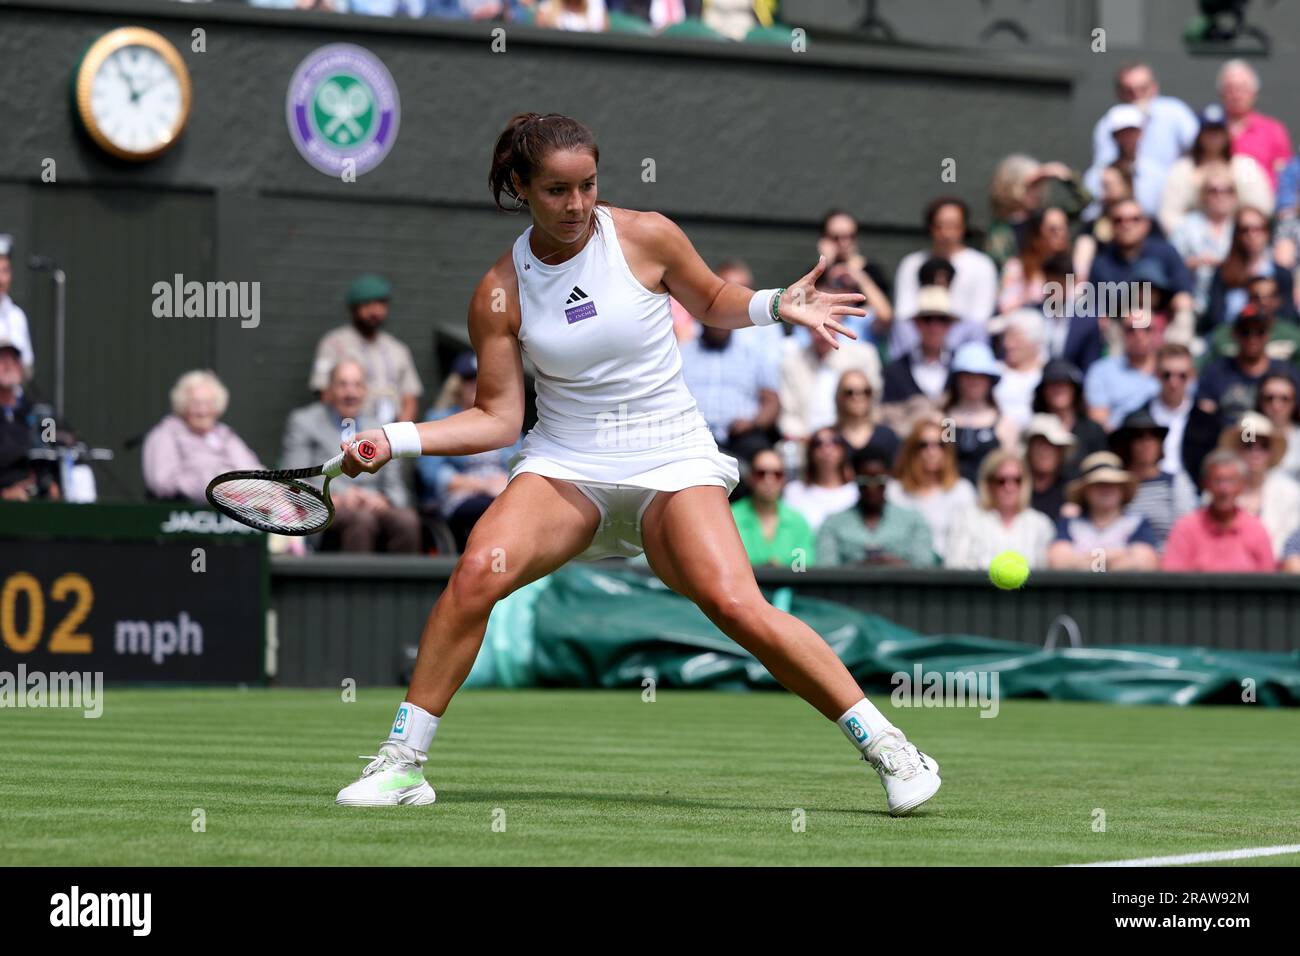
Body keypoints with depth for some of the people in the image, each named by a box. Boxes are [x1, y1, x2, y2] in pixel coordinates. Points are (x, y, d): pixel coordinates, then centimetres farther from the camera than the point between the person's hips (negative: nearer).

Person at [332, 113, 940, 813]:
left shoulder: (646, 237, -4)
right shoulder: (501, 293, -2)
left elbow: (712, 303, 14)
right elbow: (496, 418, 1)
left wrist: (776, 305, -5)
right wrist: (395, 438, -11)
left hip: (671, 460, -1)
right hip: (564, 461, 1)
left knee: (735, 604, -23)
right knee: (477, 572, -26)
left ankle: (884, 745, -10)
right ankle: (402, 762, -14)